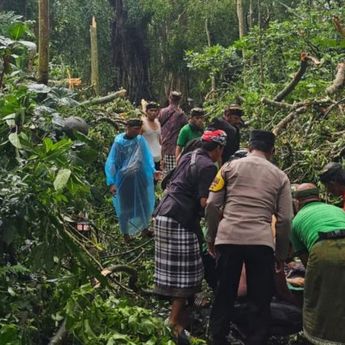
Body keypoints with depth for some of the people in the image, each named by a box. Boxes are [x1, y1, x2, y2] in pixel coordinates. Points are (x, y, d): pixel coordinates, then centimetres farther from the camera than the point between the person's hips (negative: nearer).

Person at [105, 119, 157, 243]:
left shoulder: (140, 140, -5)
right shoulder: (118, 143, -12)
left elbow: (147, 157, 2)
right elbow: (111, 163, -9)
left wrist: (153, 171, -10)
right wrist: (111, 183, -14)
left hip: (140, 179, 3)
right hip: (124, 180, -3)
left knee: (144, 204, 13)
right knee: (125, 207, 10)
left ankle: (144, 228, 34)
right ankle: (125, 233, 27)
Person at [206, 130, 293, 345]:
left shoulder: (230, 167, 11)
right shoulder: (280, 176, 12)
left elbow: (212, 205, 6)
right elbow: (285, 219, 7)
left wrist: (211, 237, 16)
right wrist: (282, 254, 16)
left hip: (228, 237, 1)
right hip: (262, 242, -1)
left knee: (224, 294, 14)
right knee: (260, 299, 10)